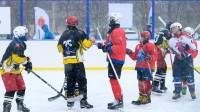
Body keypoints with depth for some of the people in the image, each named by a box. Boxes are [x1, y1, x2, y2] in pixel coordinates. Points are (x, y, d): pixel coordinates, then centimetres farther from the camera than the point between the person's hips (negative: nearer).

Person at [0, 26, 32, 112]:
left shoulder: (21, 44, 13)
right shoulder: (16, 44, -22)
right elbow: (17, 58, -29)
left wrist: (28, 64, 14)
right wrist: (27, 60, -13)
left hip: (15, 70, 10)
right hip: (7, 70, -10)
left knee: (22, 87, 14)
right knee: (11, 89, -16)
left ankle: (20, 104, 30)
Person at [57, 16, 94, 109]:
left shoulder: (64, 35, 11)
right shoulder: (79, 33, -6)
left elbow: (60, 48, 18)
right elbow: (86, 46, -10)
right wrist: (91, 41, 9)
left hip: (67, 62, 5)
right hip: (77, 62, -5)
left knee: (70, 81, 15)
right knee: (81, 80, -2)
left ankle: (70, 100, 16)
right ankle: (83, 101, -7)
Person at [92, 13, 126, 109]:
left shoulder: (118, 32, -16)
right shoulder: (112, 32, 18)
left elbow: (121, 47, -24)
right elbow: (108, 45, 22)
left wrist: (109, 49, -25)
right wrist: (99, 45, 15)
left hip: (116, 60, -11)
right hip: (113, 60, 11)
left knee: (113, 79, -10)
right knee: (113, 79, 15)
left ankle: (119, 101, -8)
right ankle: (118, 100, 21)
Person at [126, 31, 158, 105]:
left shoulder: (151, 46, -6)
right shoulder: (138, 46, 17)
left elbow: (155, 56, -11)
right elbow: (135, 57, 22)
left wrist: (150, 57, -29)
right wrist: (130, 53, 9)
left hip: (147, 68, -8)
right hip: (139, 67, 8)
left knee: (146, 82, -7)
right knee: (140, 82, 10)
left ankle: (147, 97, 0)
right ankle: (141, 97, 19)